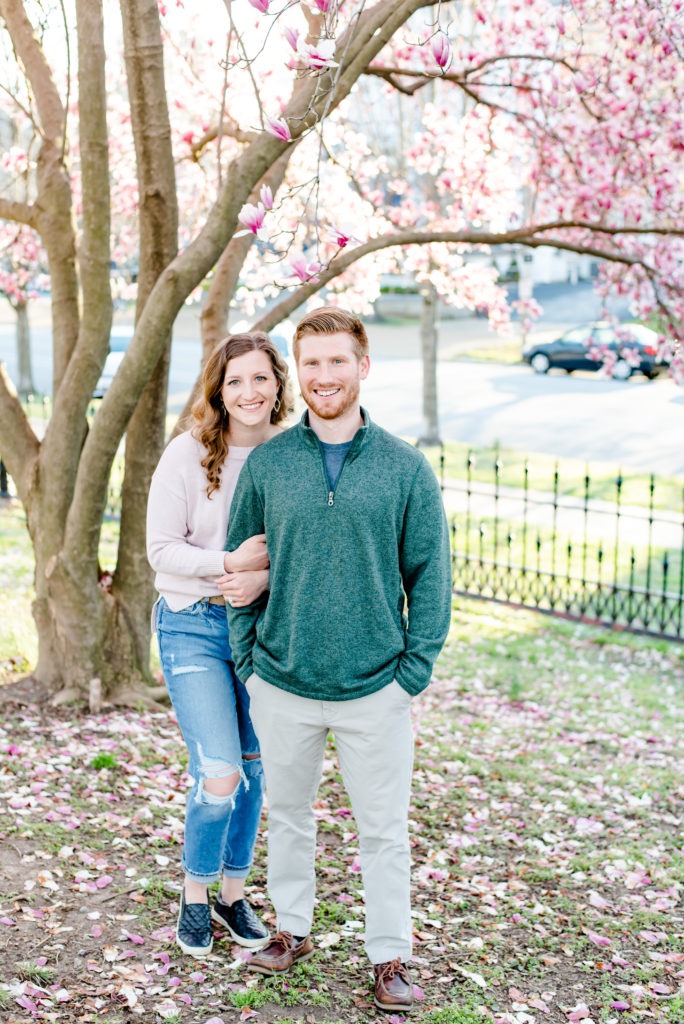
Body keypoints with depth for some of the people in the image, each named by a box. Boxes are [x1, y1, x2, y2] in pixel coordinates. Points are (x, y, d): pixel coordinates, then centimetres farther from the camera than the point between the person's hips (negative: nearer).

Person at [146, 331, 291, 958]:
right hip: (193, 627, -3)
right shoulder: (187, 454, -11)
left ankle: (234, 891, 33)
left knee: (253, 770, 13)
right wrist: (228, 562, -24)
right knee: (219, 778, -9)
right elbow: (161, 548, -10)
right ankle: (195, 895, 18)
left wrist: (265, 577, -19)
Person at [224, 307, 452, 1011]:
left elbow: (429, 576, 0)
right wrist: (247, 661, 1)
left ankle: (389, 955, 25)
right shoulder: (266, 464, 0)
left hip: (374, 689, -1)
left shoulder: (406, 469, -3)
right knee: (288, 814, 18)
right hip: (282, 684, 2)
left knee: (383, 829, 8)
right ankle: (292, 929, 38)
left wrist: (414, 671, -6)